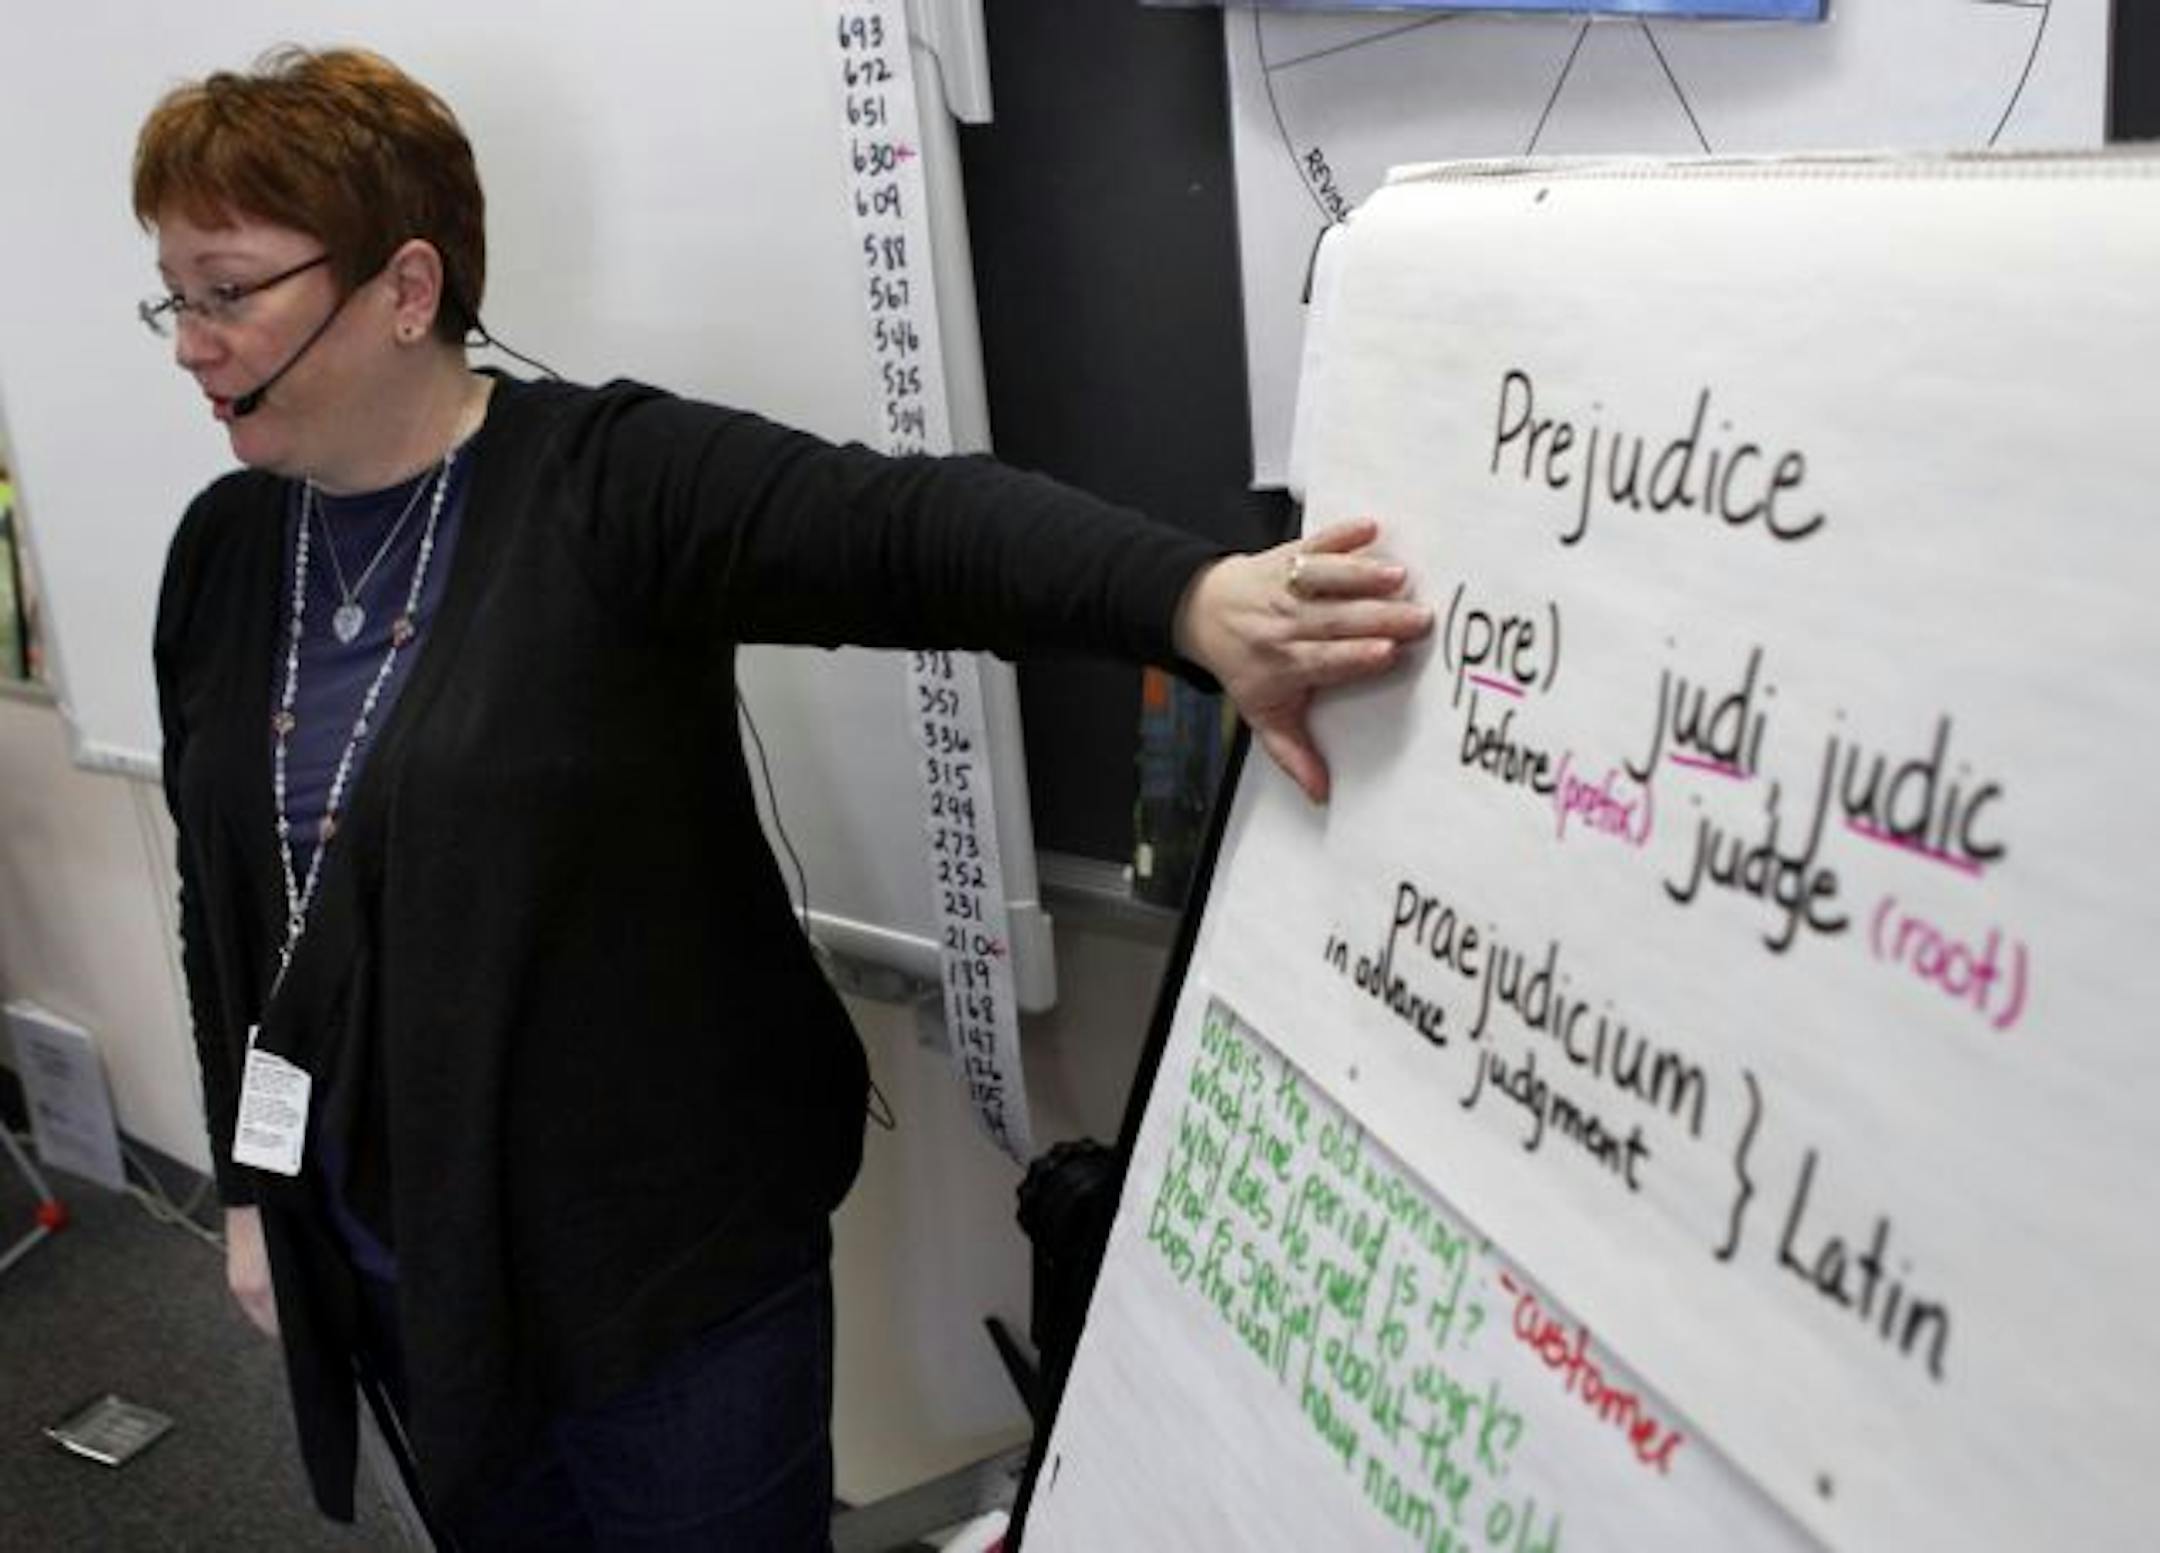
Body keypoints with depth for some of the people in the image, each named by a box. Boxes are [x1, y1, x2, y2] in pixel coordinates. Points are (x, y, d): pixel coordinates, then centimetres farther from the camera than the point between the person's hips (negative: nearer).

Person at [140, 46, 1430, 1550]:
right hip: (391, 1266, 6)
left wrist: (1199, 602, -51)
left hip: (670, 1255, -6)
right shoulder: (224, 553, 4)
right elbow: (225, 899, 12)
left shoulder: (610, 480, -16)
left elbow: (908, 524, -33)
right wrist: (250, 1183, 16)